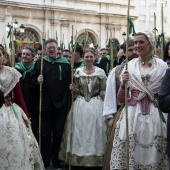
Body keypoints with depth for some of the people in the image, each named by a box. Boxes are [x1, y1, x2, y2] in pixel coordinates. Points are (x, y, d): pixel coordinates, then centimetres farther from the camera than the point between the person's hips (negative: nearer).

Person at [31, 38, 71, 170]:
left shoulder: (65, 63, 4)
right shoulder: (40, 63, 6)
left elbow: (70, 82, 4)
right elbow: (32, 81, 5)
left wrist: (67, 94, -10)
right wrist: (37, 81, -15)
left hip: (61, 104, 0)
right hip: (45, 104, 0)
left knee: (58, 133, 8)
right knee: (45, 133, 6)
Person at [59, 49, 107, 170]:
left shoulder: (100, 72, -1)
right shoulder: (78, 71, 4)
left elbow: (103, 91, 2)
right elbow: (77, 90, 11)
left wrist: (106, 105, -12)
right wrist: (73, 89, -11)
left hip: (96, 105, -1)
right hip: (80, 105, 2)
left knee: (95, 133, 2)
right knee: (79, 133, 4)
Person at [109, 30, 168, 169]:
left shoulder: (162, 66, 3)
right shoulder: (129, 66, 6)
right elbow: (121, 99, 4)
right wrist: (123, 84, -11)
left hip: (155, 116, -1)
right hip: (132, 115, 1)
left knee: (152, 155, 4)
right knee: (129, 155, 1)